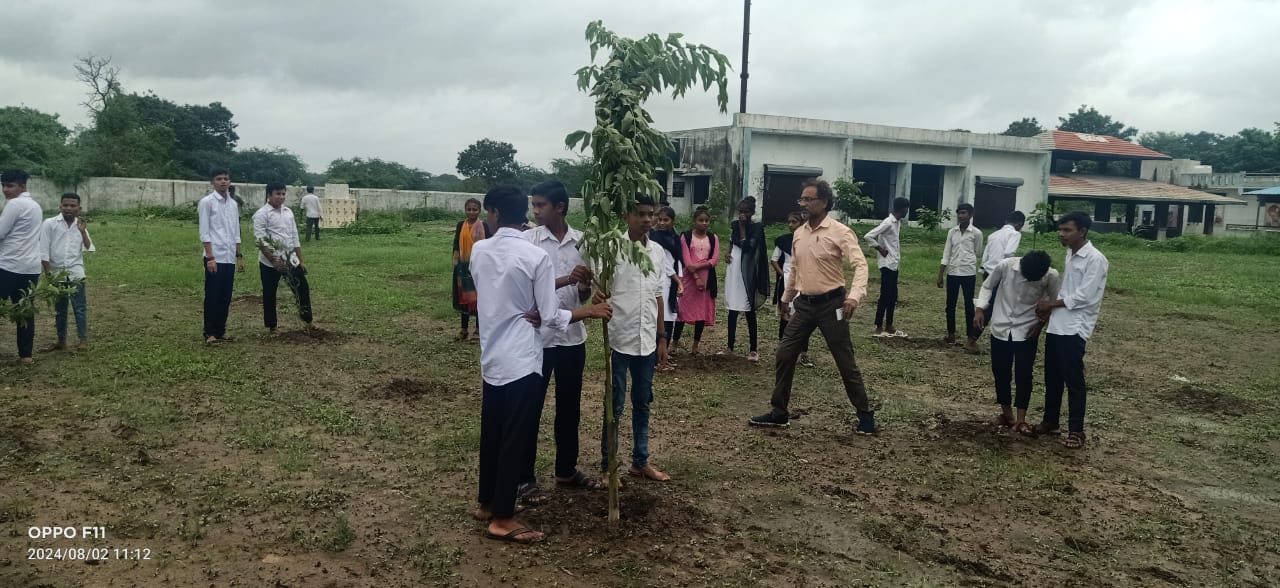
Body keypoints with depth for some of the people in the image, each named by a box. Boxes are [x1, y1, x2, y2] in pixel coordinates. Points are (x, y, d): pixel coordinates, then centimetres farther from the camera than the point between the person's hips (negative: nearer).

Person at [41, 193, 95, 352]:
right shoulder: (50, 224, -3)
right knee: (59, 309, 10)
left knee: (79, 307, -1)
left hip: (75, 272, 0)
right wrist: (48, 273, -7)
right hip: (56, 272, 0)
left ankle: (83, 340, 3)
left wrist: (83, 231, -13)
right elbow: (44, 250, -4)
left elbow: (89, 249, -3)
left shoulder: (80, 225, 4)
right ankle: (61, 340, 18)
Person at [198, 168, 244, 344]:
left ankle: (220, 330, 18)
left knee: (226, 296, 9)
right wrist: (210, 257, -15)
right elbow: (204, 233, -9)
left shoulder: (233, 204, 12)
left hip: (230, 258, 6)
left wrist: (239, 256, 12)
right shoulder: (207, 202, -5)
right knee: (212, 296, -1)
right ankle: (210, 333, 6)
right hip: (215, 257, -5)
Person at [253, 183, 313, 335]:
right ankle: (271, 327, 17)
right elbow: (260, 240, -15)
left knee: (303, 288, 6)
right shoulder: (261, 214, -9)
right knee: (269, 295, 5)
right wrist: (274, 260, -21)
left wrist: (301, 260, 11)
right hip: (270, 262, -6)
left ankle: (308, 322, 18)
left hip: (290, 260, 6)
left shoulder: (288, 212, 11)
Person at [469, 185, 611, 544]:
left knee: (492, 433, 18)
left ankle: (487, 503, 32)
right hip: (522, 360, -6)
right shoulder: (536, 257, -15)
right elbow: (551, 318, -14)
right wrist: (588, 311, 1)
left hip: (491, 358, 6)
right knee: (517, 439, 3)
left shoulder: (478, 252, 1)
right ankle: (502, 519, 10)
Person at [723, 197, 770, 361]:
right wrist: (728, 253, 4)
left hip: (747, 272, -5)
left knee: (749, 311, -3)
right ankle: (730, 347, 14)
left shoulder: (757, 228, -8)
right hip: (733, 270, 5)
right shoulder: (734, 225, 9)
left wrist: (743, 227, -13)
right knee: (732, 310, 8)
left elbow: (747, 247, -17)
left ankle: (754, 349, 2)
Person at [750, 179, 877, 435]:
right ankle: (779, 413, 17)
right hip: (804, 304, 6)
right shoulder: (799, 233, 8)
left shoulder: (840, 232, -12)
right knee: (784, 355, 4)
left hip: (831, 304, -6)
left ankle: (865, 415, 17)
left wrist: (855, 295, -37)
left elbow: (860, 265, -21)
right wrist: (786, 298, 27)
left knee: (845, 362, 2)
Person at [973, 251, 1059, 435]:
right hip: (1000, 329, 1)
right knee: (1000, 373, 8)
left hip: (1027, 332, -1)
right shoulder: (1005, 266, -17)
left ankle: (1021, 420, 11)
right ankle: (1007, 414, 24)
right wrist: (980, 309, -11)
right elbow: (987, 287, 0)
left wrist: (1042, 322, -10)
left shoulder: (1051, 276, -16)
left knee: (1023, 375, 1)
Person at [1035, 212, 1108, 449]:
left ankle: (1076, 430, 8)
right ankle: (1050, 421, 28)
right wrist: (1050, 308, 4)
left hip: (1074, 329, -8)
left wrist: (1052, 303, -9)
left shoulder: (1095, 259, -13)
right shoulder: (1070, 255, 13)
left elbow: (1084, 296, -18)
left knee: (1074, 380, -1)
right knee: (1052, 377, 15)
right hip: (1056, 326, 8)